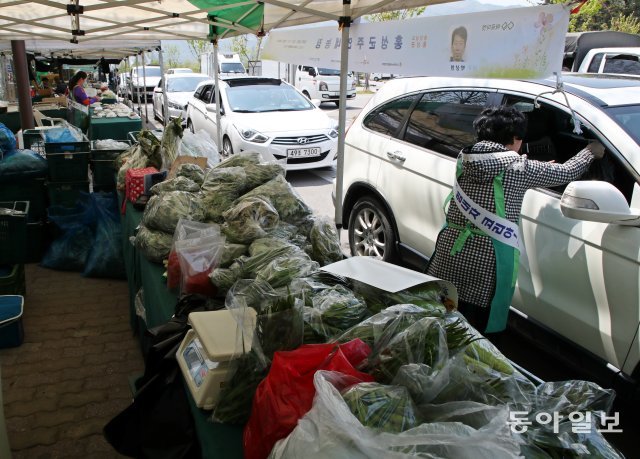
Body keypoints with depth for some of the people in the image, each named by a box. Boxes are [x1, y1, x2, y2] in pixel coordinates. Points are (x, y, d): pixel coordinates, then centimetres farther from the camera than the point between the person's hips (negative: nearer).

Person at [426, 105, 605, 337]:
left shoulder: (464, 158, 5)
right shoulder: (520, 168, -8)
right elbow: (568, 171, 7)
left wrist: (538, 170, 31)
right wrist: (591, 150, 27)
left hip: (450, 248, 5)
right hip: (487, 258, -4)